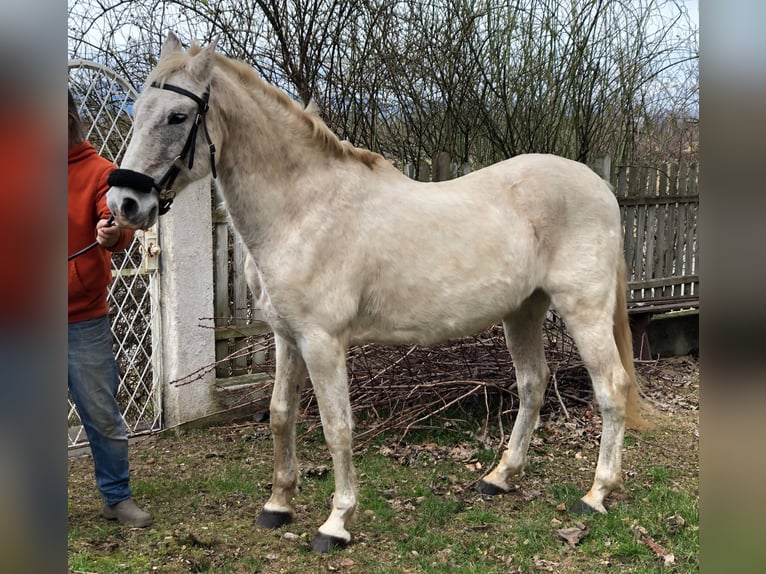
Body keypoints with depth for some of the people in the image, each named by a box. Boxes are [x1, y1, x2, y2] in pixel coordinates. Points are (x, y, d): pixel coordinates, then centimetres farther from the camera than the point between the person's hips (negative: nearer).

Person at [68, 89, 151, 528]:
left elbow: (119, 227, -16)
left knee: (103, 415, 5)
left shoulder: (97, 170, -2)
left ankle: (117, 496, 21)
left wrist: (115, 233, -38)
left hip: (84, 320, -2)